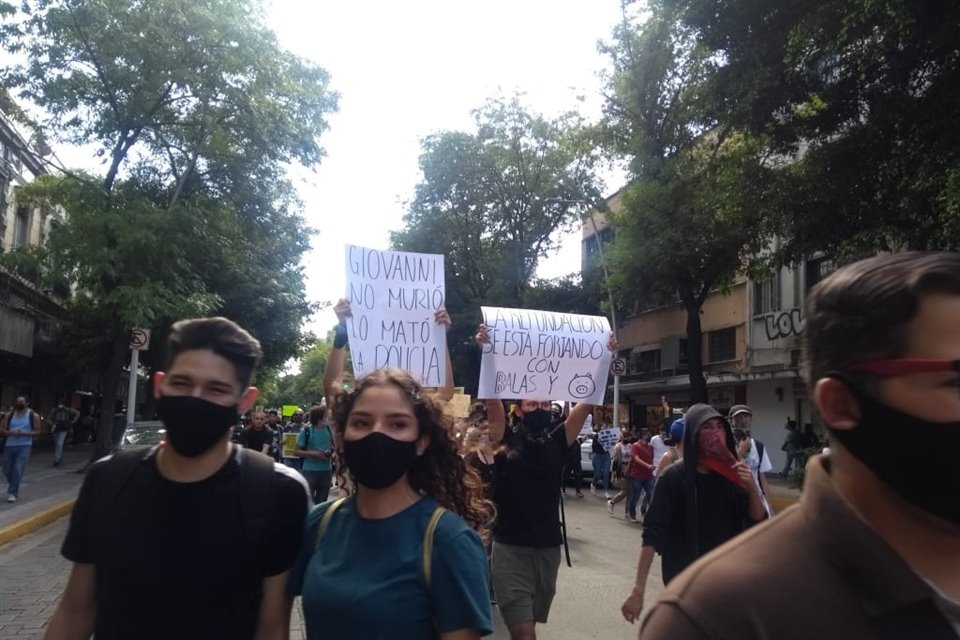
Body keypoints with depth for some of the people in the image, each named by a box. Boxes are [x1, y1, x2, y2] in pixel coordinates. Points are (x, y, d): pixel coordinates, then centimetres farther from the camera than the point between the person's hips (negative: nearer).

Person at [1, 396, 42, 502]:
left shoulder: (33, 416, 0)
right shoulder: (9, 415, 7)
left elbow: (38, 432, -3)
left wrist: (23, 433, -17)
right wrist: (11, 433, -15)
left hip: (25, 446, -4)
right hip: (9, 446, 4)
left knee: (18, 470, -13)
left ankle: (12, 493, -5)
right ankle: (15, 488, 32)